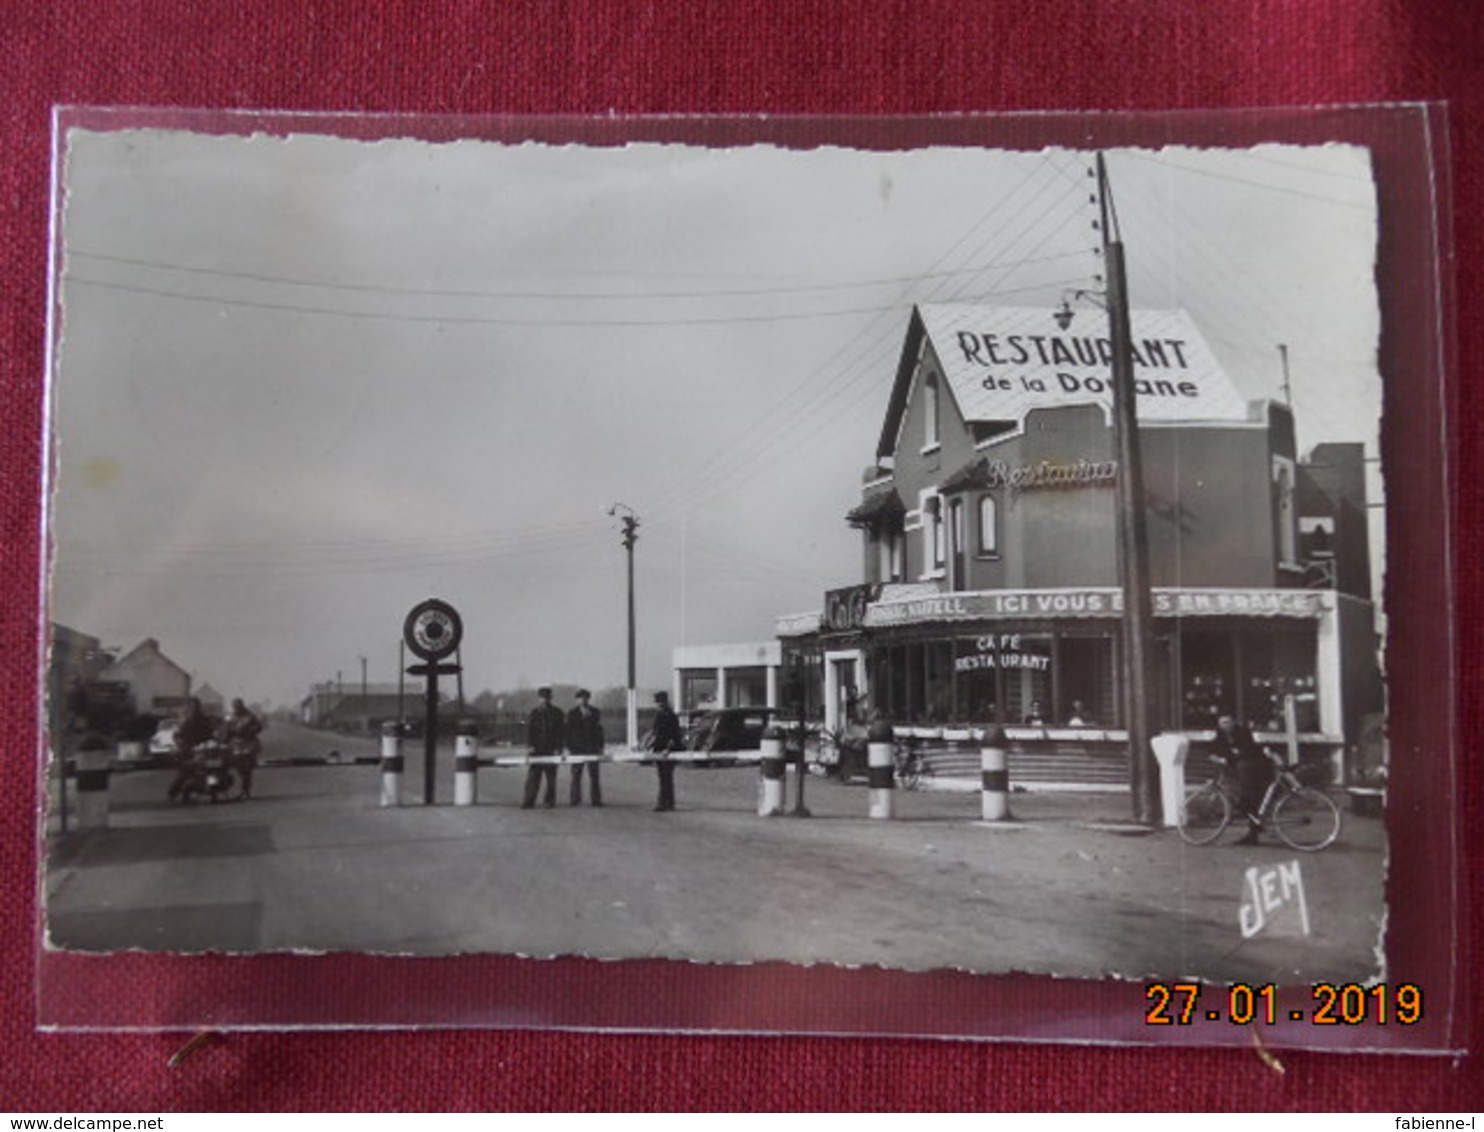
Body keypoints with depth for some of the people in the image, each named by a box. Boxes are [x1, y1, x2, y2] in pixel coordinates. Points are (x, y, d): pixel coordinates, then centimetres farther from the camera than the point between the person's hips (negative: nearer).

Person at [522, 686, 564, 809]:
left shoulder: (557, 713, 5)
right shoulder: (534, 712, 8)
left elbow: (560, 731, 2)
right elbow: (529, 729, 5)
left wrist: (558, 748, -6)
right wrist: (530, 745, -6)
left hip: (551, 749, 0)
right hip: (537, 749, 1)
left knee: (551, 777, 3)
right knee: (533, 776, -5)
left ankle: (549, 801, 10)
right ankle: (528, 801, -4)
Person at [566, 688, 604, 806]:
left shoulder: (595, 713, 10)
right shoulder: (572, 714, 8)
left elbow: (599, 730, 10)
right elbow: (568, 731, 6)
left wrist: (600, 747, 3)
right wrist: (569, 747, -3)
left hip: (592, 748, 1)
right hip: (577, 748, -1)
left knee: (594, 775, -2)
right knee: (576, 775, -2)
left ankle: (596, 800, 0)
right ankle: (575, 800, 3)